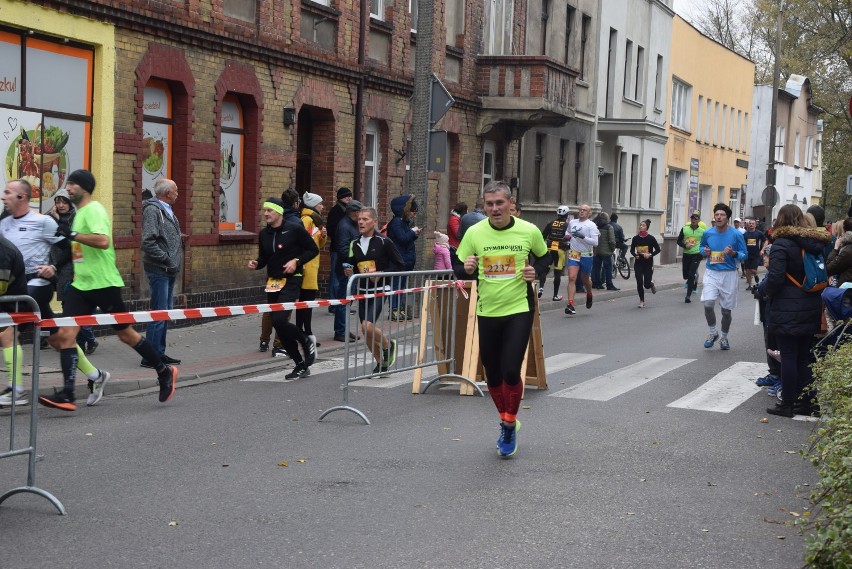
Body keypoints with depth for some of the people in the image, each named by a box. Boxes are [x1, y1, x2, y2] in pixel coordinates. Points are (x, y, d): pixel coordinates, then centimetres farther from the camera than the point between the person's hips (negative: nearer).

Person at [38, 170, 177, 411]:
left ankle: (164, 372, 22)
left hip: (104, 284, -8)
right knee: (64, 334, -6)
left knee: (125, 333, 4)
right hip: (81, 285, 8)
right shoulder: (80, 212, 15)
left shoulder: (93, 210, -13)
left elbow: (103, 240, -30)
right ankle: (67, 393, -8)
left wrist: (73, 234, -26)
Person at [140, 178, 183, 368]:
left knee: (166, 312, 14)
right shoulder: (152, 210, -13)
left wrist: (174, 262, 13)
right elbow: (148, 242, -22)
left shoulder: (167, 210, 17)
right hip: (159, 270, -10)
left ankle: (159, 353, 22)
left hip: (169, 270, 10)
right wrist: (166, 259, -17)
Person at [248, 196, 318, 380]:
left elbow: (313, 250, -2)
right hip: (272, 282, 7)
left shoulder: (295, 229, -8)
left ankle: (306, 341, 7)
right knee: (280, 328, 6)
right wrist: (256, 264, -4)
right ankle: (301, 365, 20)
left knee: (279, 320, -22)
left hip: (291, 281, -6)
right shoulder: (264, 234, 8)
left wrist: (296, 261, -15)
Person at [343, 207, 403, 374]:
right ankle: (381, 363, 28)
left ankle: (388, 346, 7)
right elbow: (350, 265, 19)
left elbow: (399, 264, -6)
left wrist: (381, 274, -16)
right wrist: (348, 272, -3)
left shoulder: (384, 242, -8)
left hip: (378, 291, -6)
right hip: (362, 291, 6)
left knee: (368, 326, -22)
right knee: (367, 331, 9)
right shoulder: (354, 243, 7)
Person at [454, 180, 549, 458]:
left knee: (511, 371, -12)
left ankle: (510, 427, 12)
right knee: (492, 373, 11)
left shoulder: (529, 231, -7)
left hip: (519, 310, -2)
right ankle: (506, 421, 37)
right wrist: (467, 269, -22)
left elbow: (545, 256, 11)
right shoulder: (474, 233, -6)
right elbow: (459, 270, 1)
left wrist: (535, 270, -10)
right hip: (487, 312, 2)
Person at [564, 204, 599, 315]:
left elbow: (595, 242, -17)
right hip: (573, 255, 2)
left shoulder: (591, 225, -7)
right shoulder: (572, 222, 6)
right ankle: (570, 305, -18)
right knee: (572, 278, -14)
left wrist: (583, 237, -27)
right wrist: (568, 243, 11)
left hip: (586, 256, -2)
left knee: (585, 279, 15)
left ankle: (589, 295, 48)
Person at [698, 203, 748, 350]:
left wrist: (734, 253, -22)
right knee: (708, 304, -16)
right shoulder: (707, 233, -1)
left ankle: (724, 337, 31)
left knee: (726, 310, 8)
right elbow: (701, 246, 19)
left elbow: (744, 255, -2)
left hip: (728, 275, -1)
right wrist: (704, 251, -4)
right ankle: (713, 332, 9)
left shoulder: (736, 235, -8)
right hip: (711, 273, 1)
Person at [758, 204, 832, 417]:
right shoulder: (814, 243, 7)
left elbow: (775, 278, -20)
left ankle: (787, 404, 5)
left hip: (787, 311, -6)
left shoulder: (782, 244, -15)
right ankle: (806, 401, 18)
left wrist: (765, 289, -1)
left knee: (788, 357, 0)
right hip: (811, 308, 6)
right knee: (805, 357, 13)